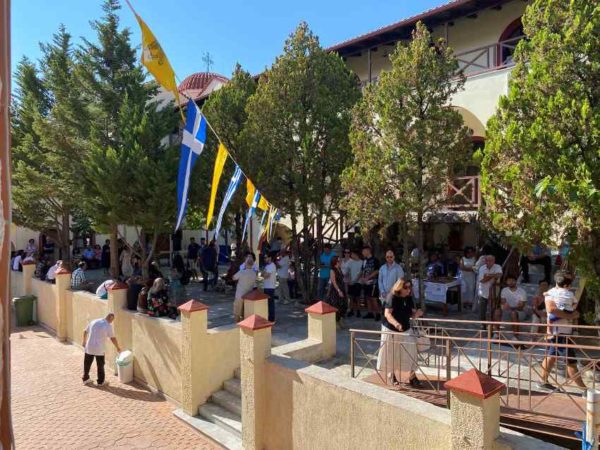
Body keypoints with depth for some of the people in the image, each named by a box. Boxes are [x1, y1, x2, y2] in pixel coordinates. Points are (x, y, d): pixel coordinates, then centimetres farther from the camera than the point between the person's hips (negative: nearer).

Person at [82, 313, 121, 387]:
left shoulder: (94, 322, 5)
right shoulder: (108, 326, -10)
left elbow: (85, 331, 14)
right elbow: (113, 338, -7)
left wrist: (84, 341, 29)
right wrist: (118, 348, 5)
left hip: (89, 348, 4)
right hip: (99, 350, -4)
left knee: (87, 364, 18)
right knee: (100, 365, 8)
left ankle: (85, 379, 31)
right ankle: (101, 382, 16)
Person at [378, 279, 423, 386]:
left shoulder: (409, 298, -1)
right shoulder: (392, 297, -19)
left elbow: (412, 315, 5)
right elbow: (387, 314, -30)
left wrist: (417, 313, -20)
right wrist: (395, 323, -48)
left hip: (405, 330, 5)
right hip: (390, 330, -4)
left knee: (408, 355, 0)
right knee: (391, 355, 8)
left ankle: (411, 377, 9)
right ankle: (391, 376, 27)